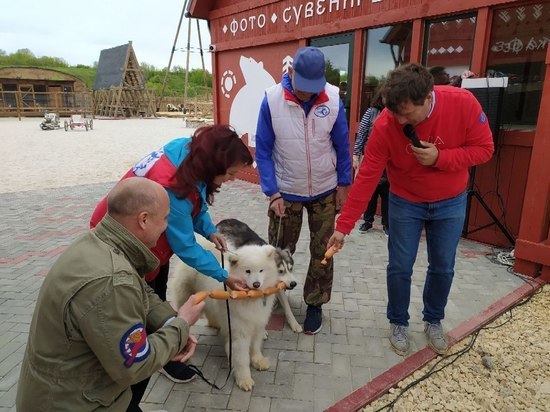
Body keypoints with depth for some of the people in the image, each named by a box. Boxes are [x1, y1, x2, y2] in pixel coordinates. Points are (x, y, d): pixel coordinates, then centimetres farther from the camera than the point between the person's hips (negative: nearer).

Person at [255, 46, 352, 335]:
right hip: (286, 192, -1)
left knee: (322, 252, 10)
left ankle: (315, 304, 31)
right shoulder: (271, 99, -15)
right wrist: (273, 193, -13)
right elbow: (263, 151, -10)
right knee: (279, 251, 12)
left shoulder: (333, 99, -12)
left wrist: (343, 184, 1)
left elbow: (342, 146, 0)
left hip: (325, 191, 1)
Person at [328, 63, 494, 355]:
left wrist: (440, 158, -30)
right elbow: (366, 177, -23)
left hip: (451, 202, 1)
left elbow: (484, 149, -12)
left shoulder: (463, 103, -23)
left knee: (443, 267, 12)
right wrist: (343, 226, -24)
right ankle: (398, 323, 28)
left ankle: (433, 322, 36)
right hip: (405, 203, -1)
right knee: (400, 268, 4)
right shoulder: (385, 125, -25)